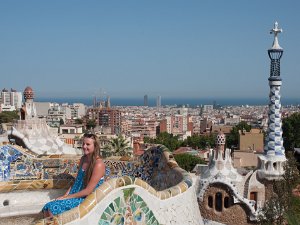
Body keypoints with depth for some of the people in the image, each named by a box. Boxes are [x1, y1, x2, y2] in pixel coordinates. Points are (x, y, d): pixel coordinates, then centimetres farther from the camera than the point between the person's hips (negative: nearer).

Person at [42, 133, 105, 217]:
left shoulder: (98, 164, -17)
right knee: (47, 208, -11)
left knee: (53, 207, -19)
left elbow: (88, 191, -18)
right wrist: (65, 195, -1)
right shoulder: (83, 159, 9)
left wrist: (67, 197, -14)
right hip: (76, 195, 8)